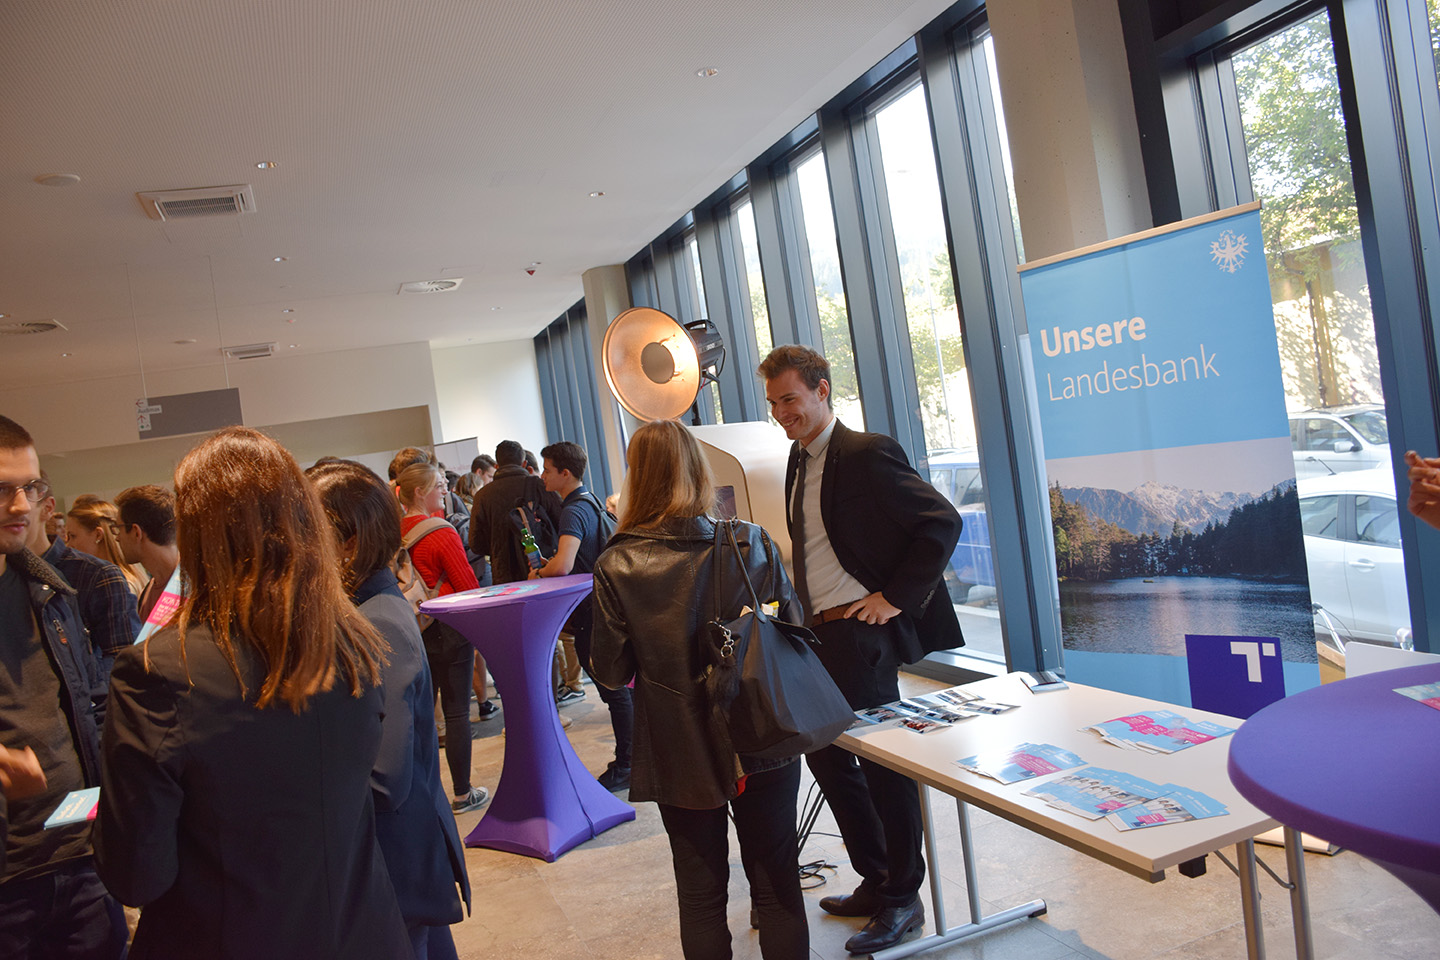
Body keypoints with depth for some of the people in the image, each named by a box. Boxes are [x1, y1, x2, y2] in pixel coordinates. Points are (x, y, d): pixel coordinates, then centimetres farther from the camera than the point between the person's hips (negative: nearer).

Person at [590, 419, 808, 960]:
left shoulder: (616, 566, -14)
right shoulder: (752, 544, -11)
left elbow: (611, 673, -8)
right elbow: (793, 628, -2)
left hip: (681, 753, -1)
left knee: (701, 893, 17)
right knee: (777, 882, 18)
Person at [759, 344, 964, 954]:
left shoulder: (866, 454, -15)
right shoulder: (800, 459, 12)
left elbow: (942, 522, -18)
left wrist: (896, 597, -17)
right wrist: (805, 609, 11)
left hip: (862, 631, -9)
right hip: (819, 632, 9)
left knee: (883, 761, 2)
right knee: (825, 754, 16)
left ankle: (902, 900, 20)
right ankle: (875, 881, 33)